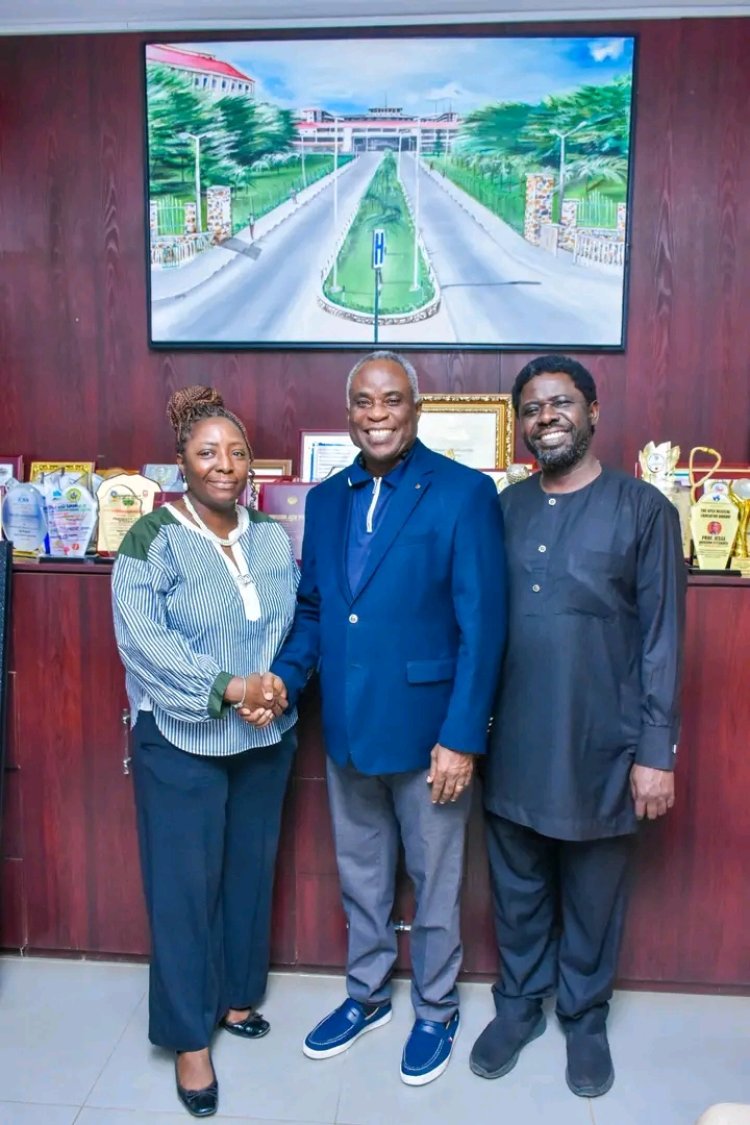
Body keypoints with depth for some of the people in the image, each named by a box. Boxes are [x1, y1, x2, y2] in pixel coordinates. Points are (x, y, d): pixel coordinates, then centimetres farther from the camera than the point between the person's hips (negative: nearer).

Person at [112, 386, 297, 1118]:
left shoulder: (273, 536, 3)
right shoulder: (152, 540, -11)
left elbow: (294, 625, 3)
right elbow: (145, 643, -17)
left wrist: (279, 687, -14)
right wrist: (227, 688, -22)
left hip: (264, 738, 5)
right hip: (180, 742, -4)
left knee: (250, 871, 17)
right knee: (184, 886, 6)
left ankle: (236, 995, 40)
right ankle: (188, 1037, 24)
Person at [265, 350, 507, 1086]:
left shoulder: (464, 494, -12)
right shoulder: (325, 499, 6)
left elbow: (481, 625, -14)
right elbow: (312, 609, 11)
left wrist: (462, 737, -17)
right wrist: (284, 676, -5)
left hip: (425, 733, -5)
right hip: (346, 730, 5)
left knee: (434, 884, 15)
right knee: (360, 877, 22)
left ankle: (436, 1012, 40)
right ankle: (366, 995, 46)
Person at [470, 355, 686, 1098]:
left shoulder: (643, 509, -6)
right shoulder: (503, 508, 4)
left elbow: (662, 639, -7)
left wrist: (656, 751, -9)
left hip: (601, 746, -2)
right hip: (511, 744, 3)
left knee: (592, 893, 16)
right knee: (517, 887, 18)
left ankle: (584, 1017, 39)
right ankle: (518, 1004, 40)